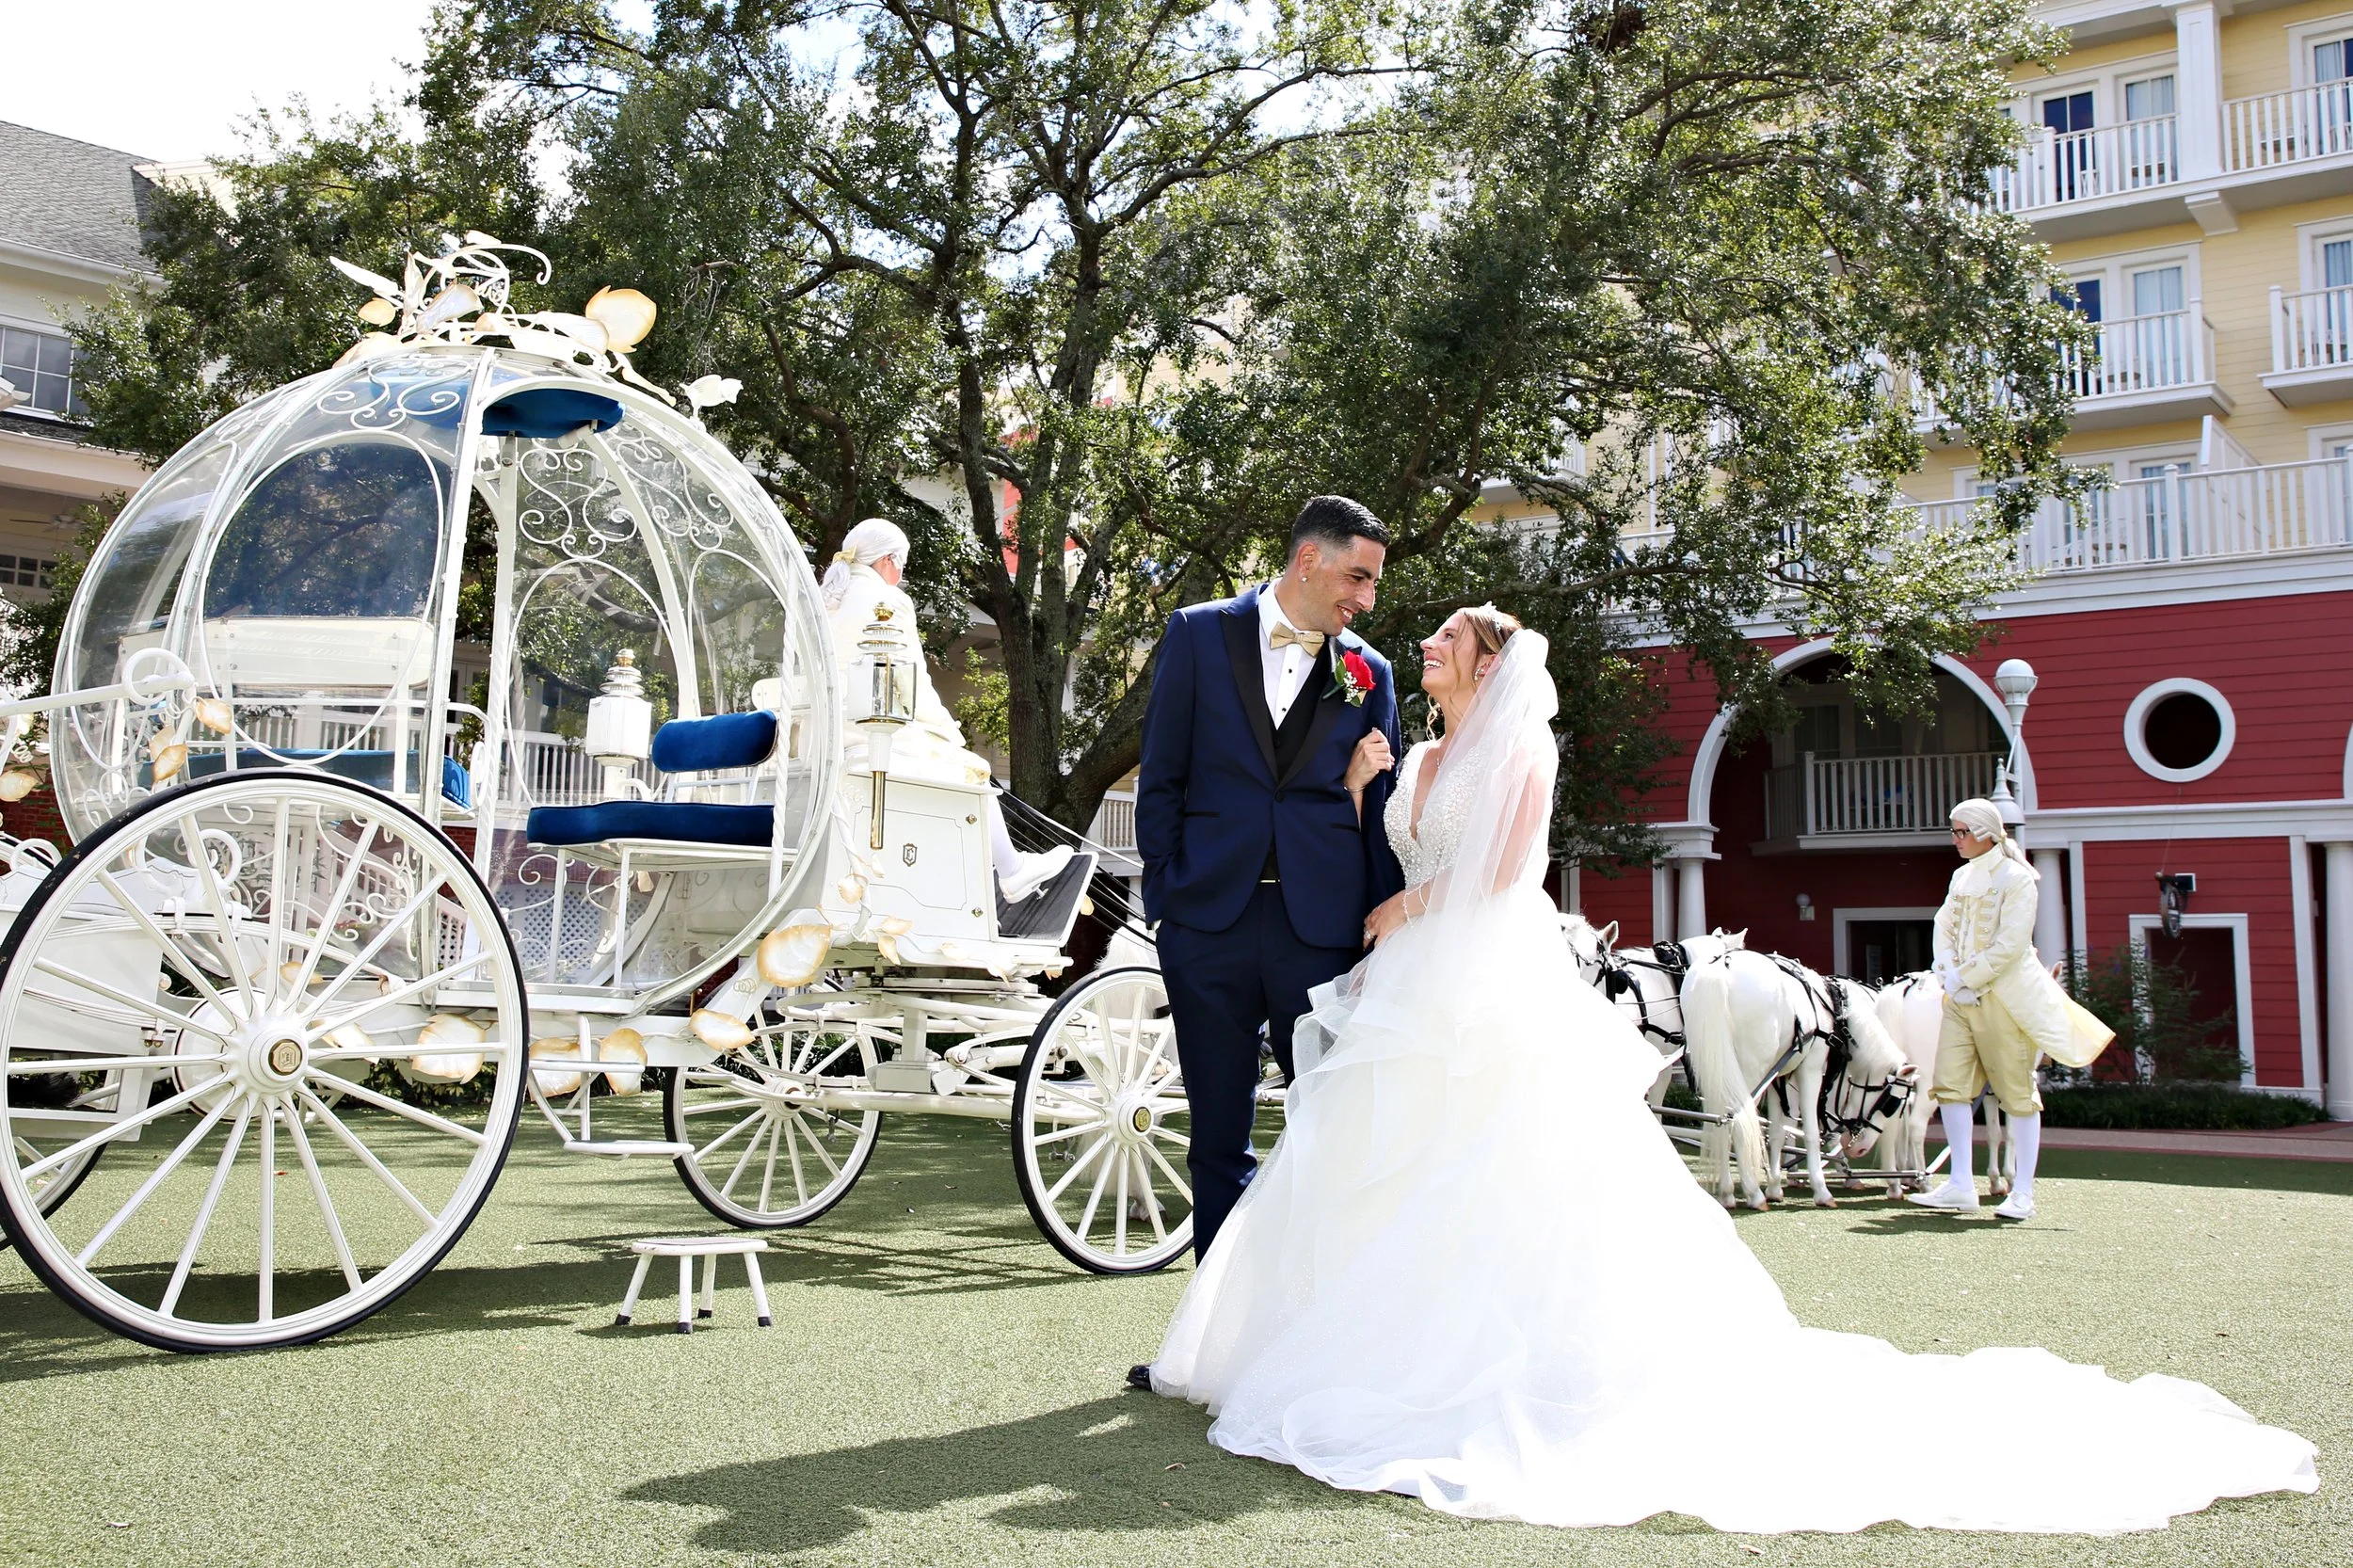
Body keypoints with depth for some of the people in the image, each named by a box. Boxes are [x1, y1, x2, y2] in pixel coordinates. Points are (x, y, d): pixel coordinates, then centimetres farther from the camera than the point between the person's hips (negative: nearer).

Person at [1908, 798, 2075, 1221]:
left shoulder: (2015, 878, -8)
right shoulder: (1962, 877, 14)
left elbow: (2010, 945, -16)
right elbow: (1944, 928, 11)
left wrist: (1965, 978, -14)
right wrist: (1949, 973, -7)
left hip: (2004, 996, -7)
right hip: (1961, 996, 7)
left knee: (2018, 1093, 1)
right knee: (1950, 1085, -1)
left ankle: (2023, 1192, 5)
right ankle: (1961, 1185, 3)